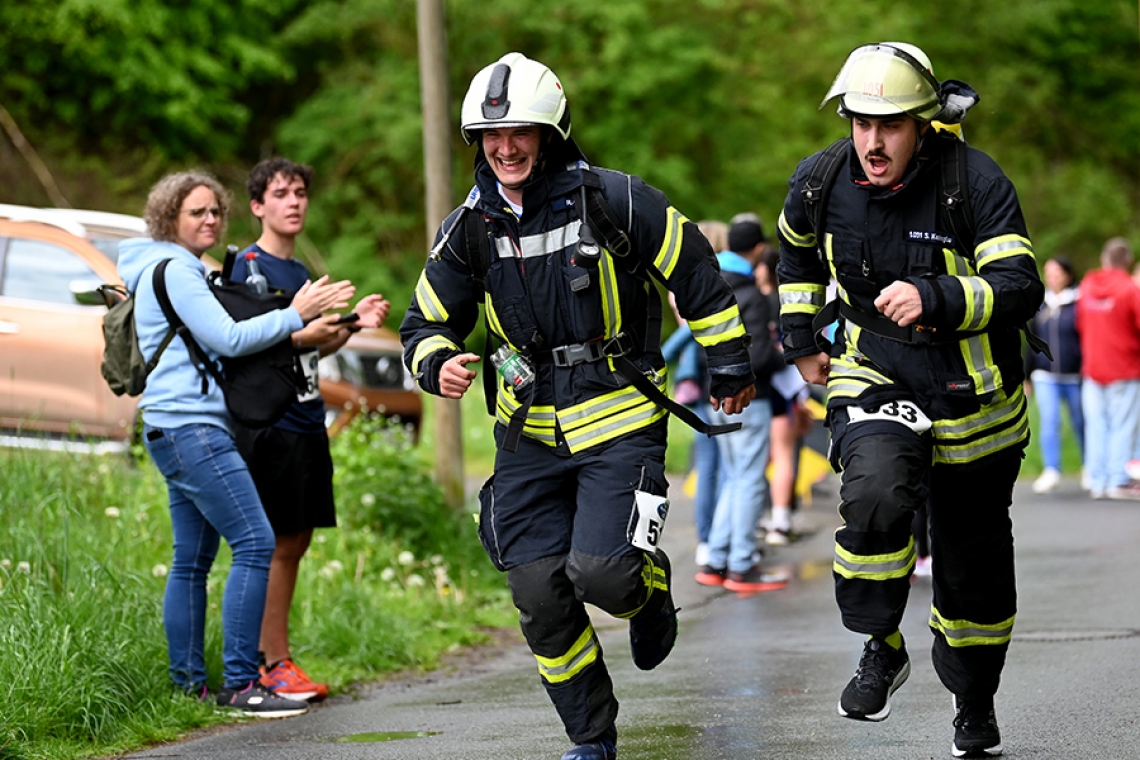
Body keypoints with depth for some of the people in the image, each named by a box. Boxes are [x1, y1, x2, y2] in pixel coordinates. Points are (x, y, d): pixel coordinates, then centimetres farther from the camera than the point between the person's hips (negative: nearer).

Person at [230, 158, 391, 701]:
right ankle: (275, 663, -6)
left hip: (307, 422, 9)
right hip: (268, 424, -9)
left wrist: (352, 323, 8)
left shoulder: (299, 271, 18)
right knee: (277, 544, -8)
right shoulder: (248, 265, -7)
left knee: (296, 541, 8)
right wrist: (310, 331, -24)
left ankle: (270, 660, 12)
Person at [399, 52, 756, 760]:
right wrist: (439, 365, -13)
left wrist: (730, 366, 7)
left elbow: (696, 272, 1)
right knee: (540, 591, -2)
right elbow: (428, 322, 11)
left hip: (621, 418, -4)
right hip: (531, 430, 4)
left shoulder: (613, 200, -10)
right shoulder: (470, 229, 1)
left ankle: (652, 586, 21)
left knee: (600, 571, -18)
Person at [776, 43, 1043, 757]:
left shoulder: (976, 182, -20)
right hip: (878, 372, 1)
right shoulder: (820, 182, -9)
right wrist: (803, 338, 14)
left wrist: (934, 298, -43)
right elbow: (798, 248, 16)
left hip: (973, 391, -1)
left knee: (974, 562, 11)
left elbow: (1020, 289, -28)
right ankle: (882, 647, -10)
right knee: (875, 495, -31)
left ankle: (975, 701, 37)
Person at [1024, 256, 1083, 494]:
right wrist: (1028, 375, 18)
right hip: (1045, 376, 3)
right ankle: (1051, 471, -14)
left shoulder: (1079, 303, -5)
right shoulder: (1042, 305, 10)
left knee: (1080, 423, 8)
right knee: (1048, 421, -11)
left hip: (1074, 377, -3)